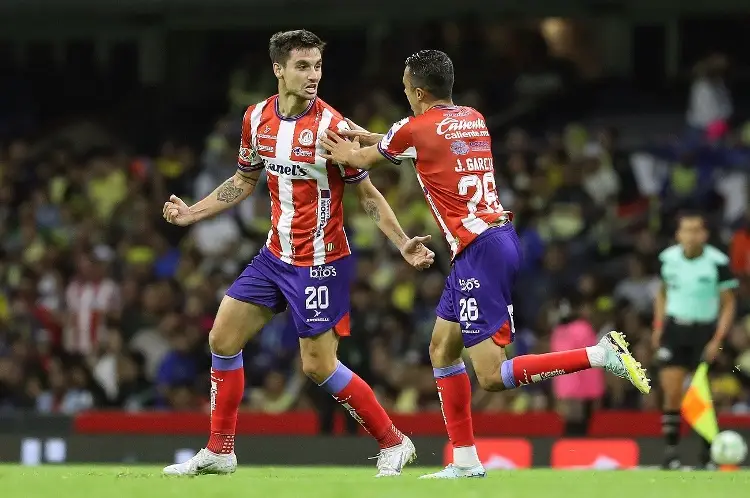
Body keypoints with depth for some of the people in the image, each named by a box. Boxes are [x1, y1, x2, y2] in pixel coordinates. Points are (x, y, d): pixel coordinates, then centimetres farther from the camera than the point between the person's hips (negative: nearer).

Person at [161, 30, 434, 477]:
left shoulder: (332, 126, -17)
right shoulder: (257, 119, 0)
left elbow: (367, 193, -9)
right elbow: (245, 181, 17)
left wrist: (403, 244, -18)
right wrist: (192, 213, 12)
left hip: (320, 263, -7)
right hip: (275, 255, 7)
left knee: (319, 366, -7)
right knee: (223, 339, 5)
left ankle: (394, 444, 8)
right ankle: (219, 452, 17)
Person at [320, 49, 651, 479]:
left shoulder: (416, 129, -6)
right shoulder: (474, 120, 14)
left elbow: (360, 159, 13)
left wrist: (348, 150, 36)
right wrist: (367, 137, 36)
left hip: (479, 248, -9)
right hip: (499, 236, 9)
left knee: (492, 375, -12)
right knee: (442, 349, 18)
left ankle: (602, 354, -23)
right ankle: (466, 462, 17)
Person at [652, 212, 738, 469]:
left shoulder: (718, 262, -12)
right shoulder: (668, 258, -2)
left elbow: (728, 304, -5)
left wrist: (717, 340, -13)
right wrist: (658, 327, 7)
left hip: (704, 331, -2)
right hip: (674, 328, 2)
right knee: (672, 394, -7)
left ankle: (709, 454, 8)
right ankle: (670, 450, -2)